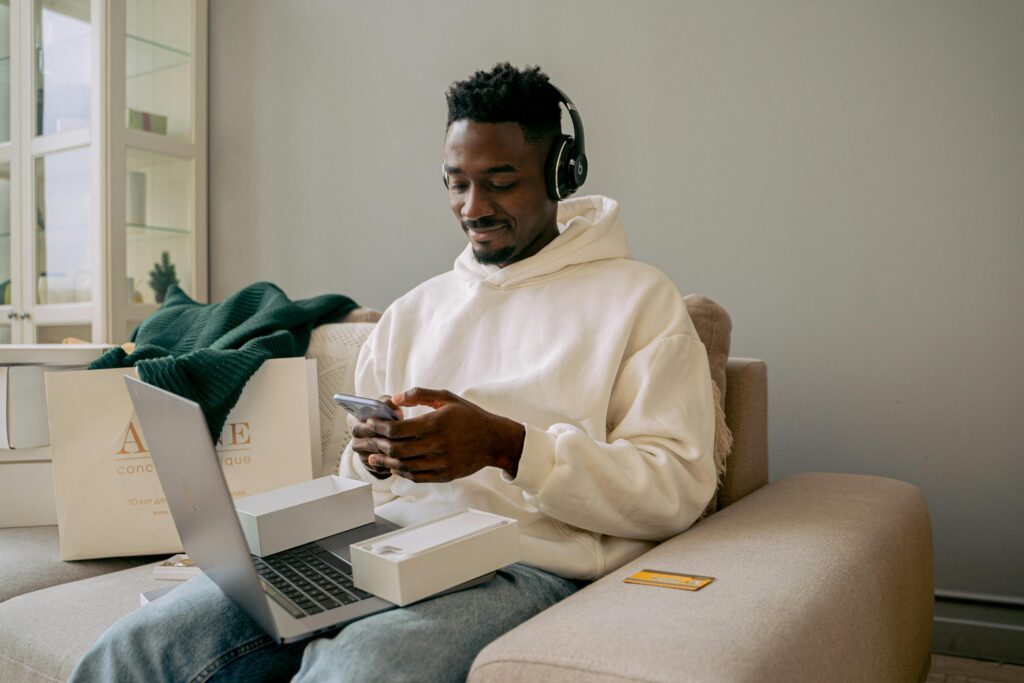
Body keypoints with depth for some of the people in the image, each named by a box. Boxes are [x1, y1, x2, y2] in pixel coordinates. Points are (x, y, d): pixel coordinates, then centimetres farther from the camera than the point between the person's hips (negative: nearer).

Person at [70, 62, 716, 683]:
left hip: (521, 568, -4)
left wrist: (509, 446, -17)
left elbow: (679, 486, -6)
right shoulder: (414, 309, 21)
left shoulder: (639, 297, 4)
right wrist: (373, 458, 0)